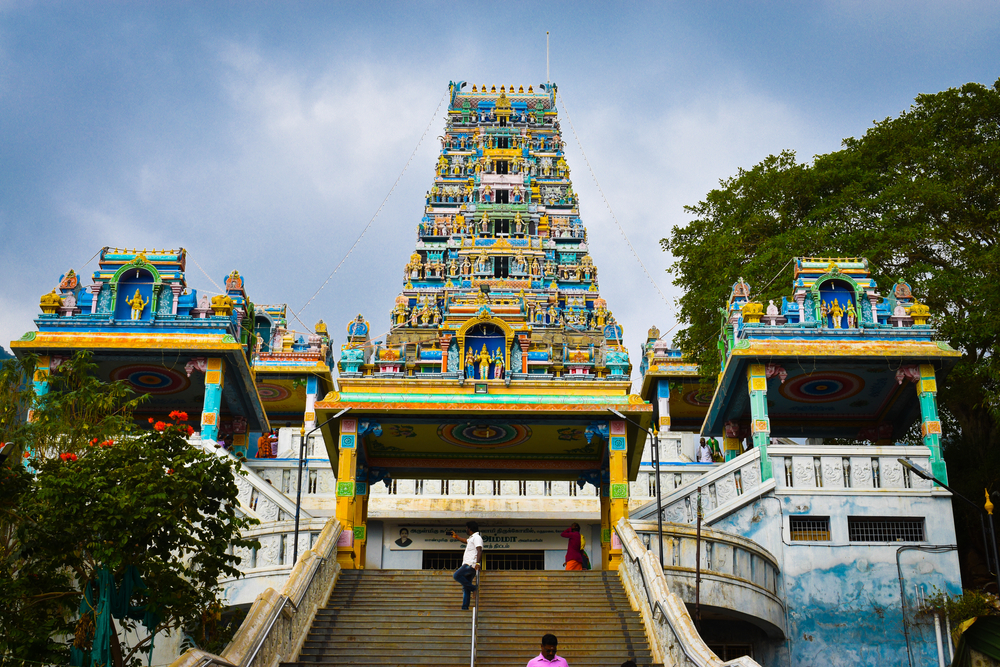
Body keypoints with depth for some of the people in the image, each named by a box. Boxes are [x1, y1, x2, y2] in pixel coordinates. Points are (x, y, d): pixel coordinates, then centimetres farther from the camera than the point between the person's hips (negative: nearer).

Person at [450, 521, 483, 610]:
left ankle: (474, 588, -17)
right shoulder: (471, 538, 25)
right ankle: (465, 606, 1)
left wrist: (478, 563, -33)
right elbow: (466, 541, 49)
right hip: (468, 565, 10)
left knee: (457, 575, -23)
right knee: (466, 588, 5)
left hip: (471, 564, -10)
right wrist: (457, 536, 62)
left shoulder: (477, 537, -7)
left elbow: (479, 550, -21)